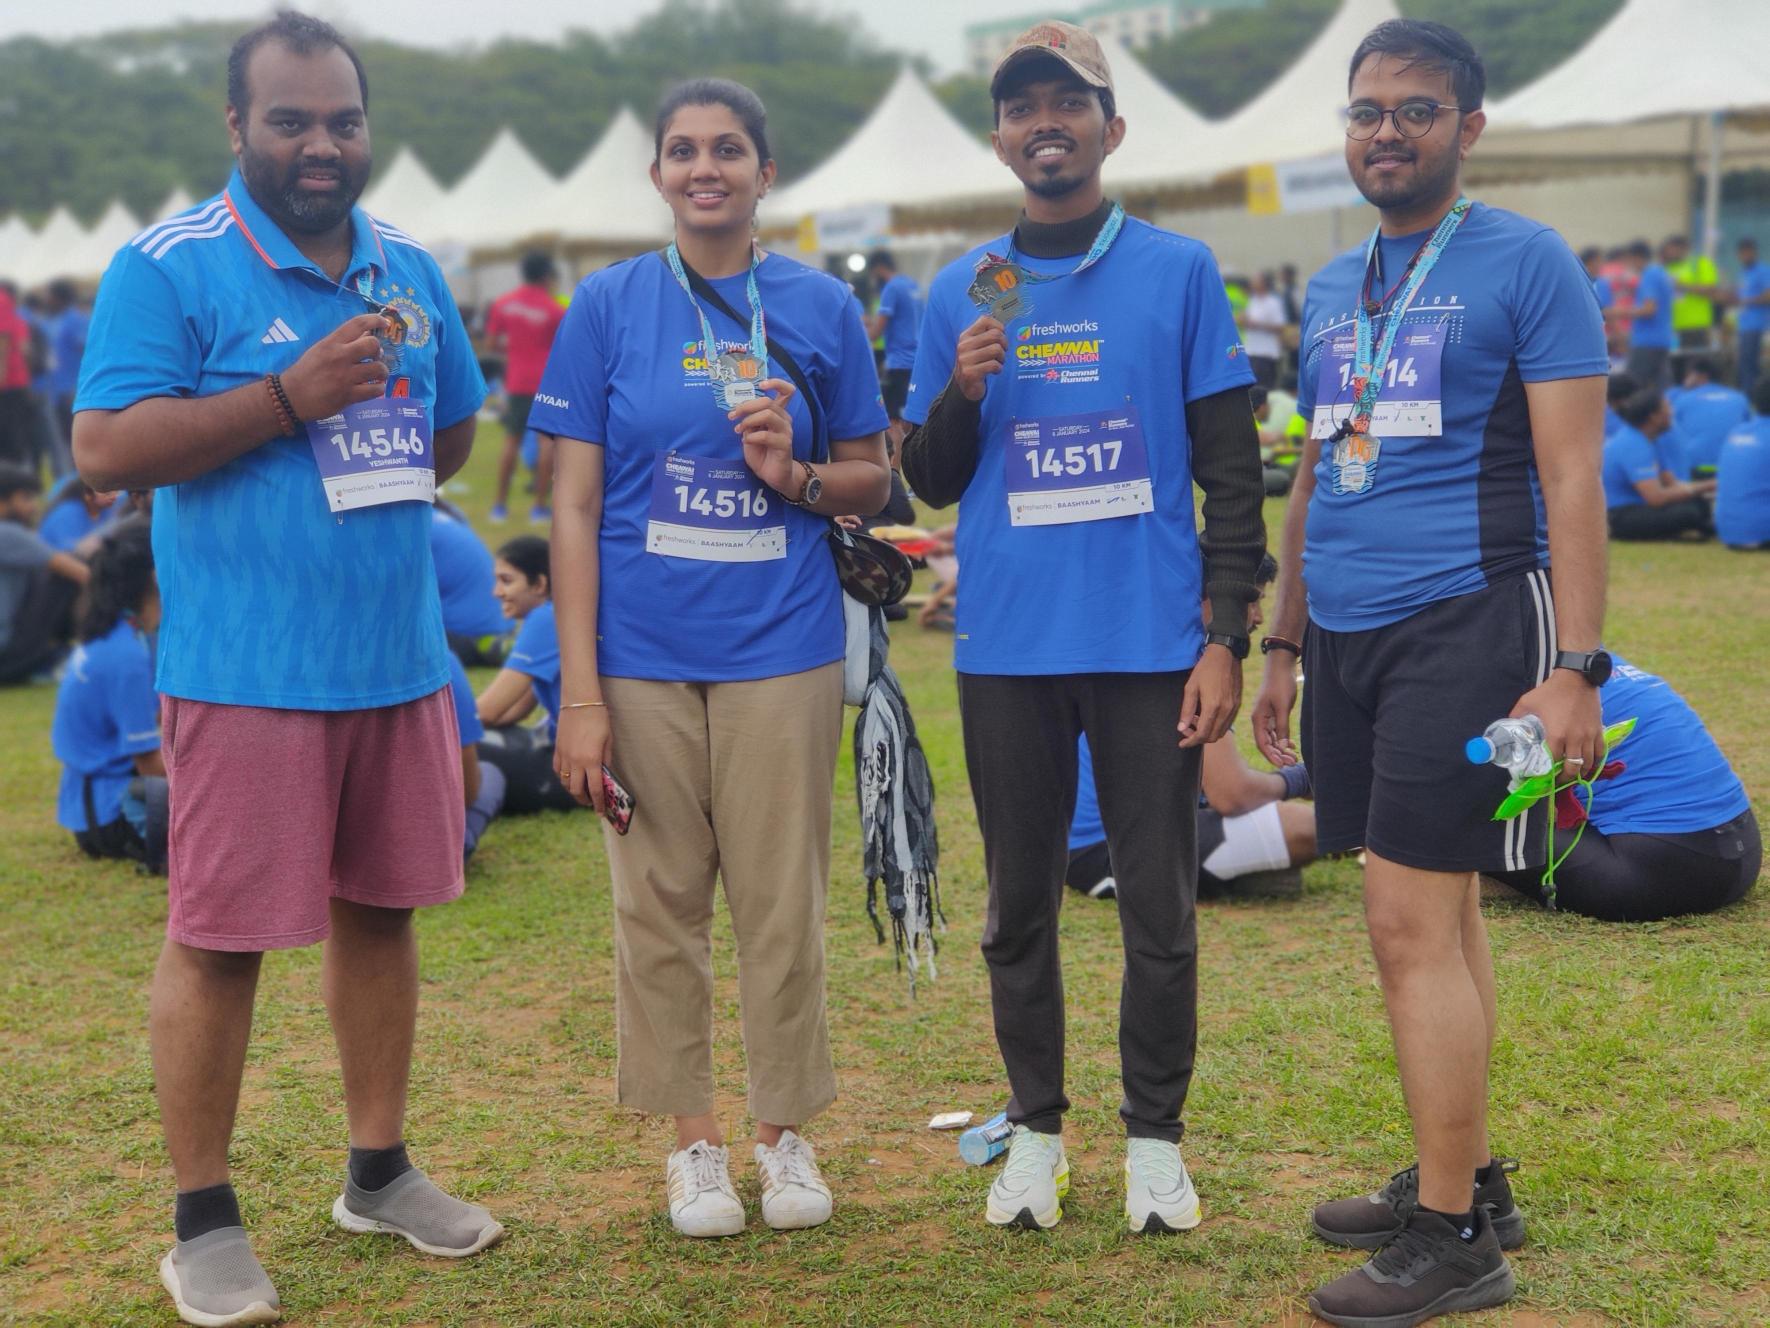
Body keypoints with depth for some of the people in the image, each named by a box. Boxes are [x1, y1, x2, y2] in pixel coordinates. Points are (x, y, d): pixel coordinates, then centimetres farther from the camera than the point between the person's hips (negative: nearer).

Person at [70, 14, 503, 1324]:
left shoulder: (408, 267, 12)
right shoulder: (168, 267, -7)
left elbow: (453, 433, 22)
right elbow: (105, 449, -15)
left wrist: (371, 469, 4)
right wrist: (287, 398, -20)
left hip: (400, 659, 6)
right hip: (245, 668, -6)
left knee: (380, 910, 15)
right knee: (219, 936, -1)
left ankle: (381, 1171, 30)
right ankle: (204, 1222, 13)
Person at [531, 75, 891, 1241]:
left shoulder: (820, 307, 4)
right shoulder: (609, 305, 1)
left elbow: (875, 478, 11)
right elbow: (576, 505, 0)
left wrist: (797, 474, -13)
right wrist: (581, 692, -5)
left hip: (782, 652, 0)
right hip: (643, 657, 0)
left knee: (783, 902, 5)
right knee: (661, 903, 7)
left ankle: (786, 1130, 23)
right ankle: (694, 1137, 22)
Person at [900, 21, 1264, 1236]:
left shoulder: (1180, 272, 2)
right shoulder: (963, 293, 8)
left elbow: (1233, 472, 1)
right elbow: (930, 482, 11)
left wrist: (1228, 638, -5)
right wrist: (962, 392, -9)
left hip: (1149, 642, -2)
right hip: (1007, 648, 2)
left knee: (1160, 901, 4)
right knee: (1020, 901, 10)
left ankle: (1156, 1136, 18)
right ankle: (1037, 1128, 24)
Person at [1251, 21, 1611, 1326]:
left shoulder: (1525, 263, -5)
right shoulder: (1332, 288, 15)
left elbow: (1572, 480, -10)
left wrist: (1574, 669, -16)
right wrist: (1286, 645, 20)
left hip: (1464, 624, -7)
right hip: (1350, 633, 7)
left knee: (1413, 925, -9)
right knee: (1440, 915, 13)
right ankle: (1468, 1180, 23)